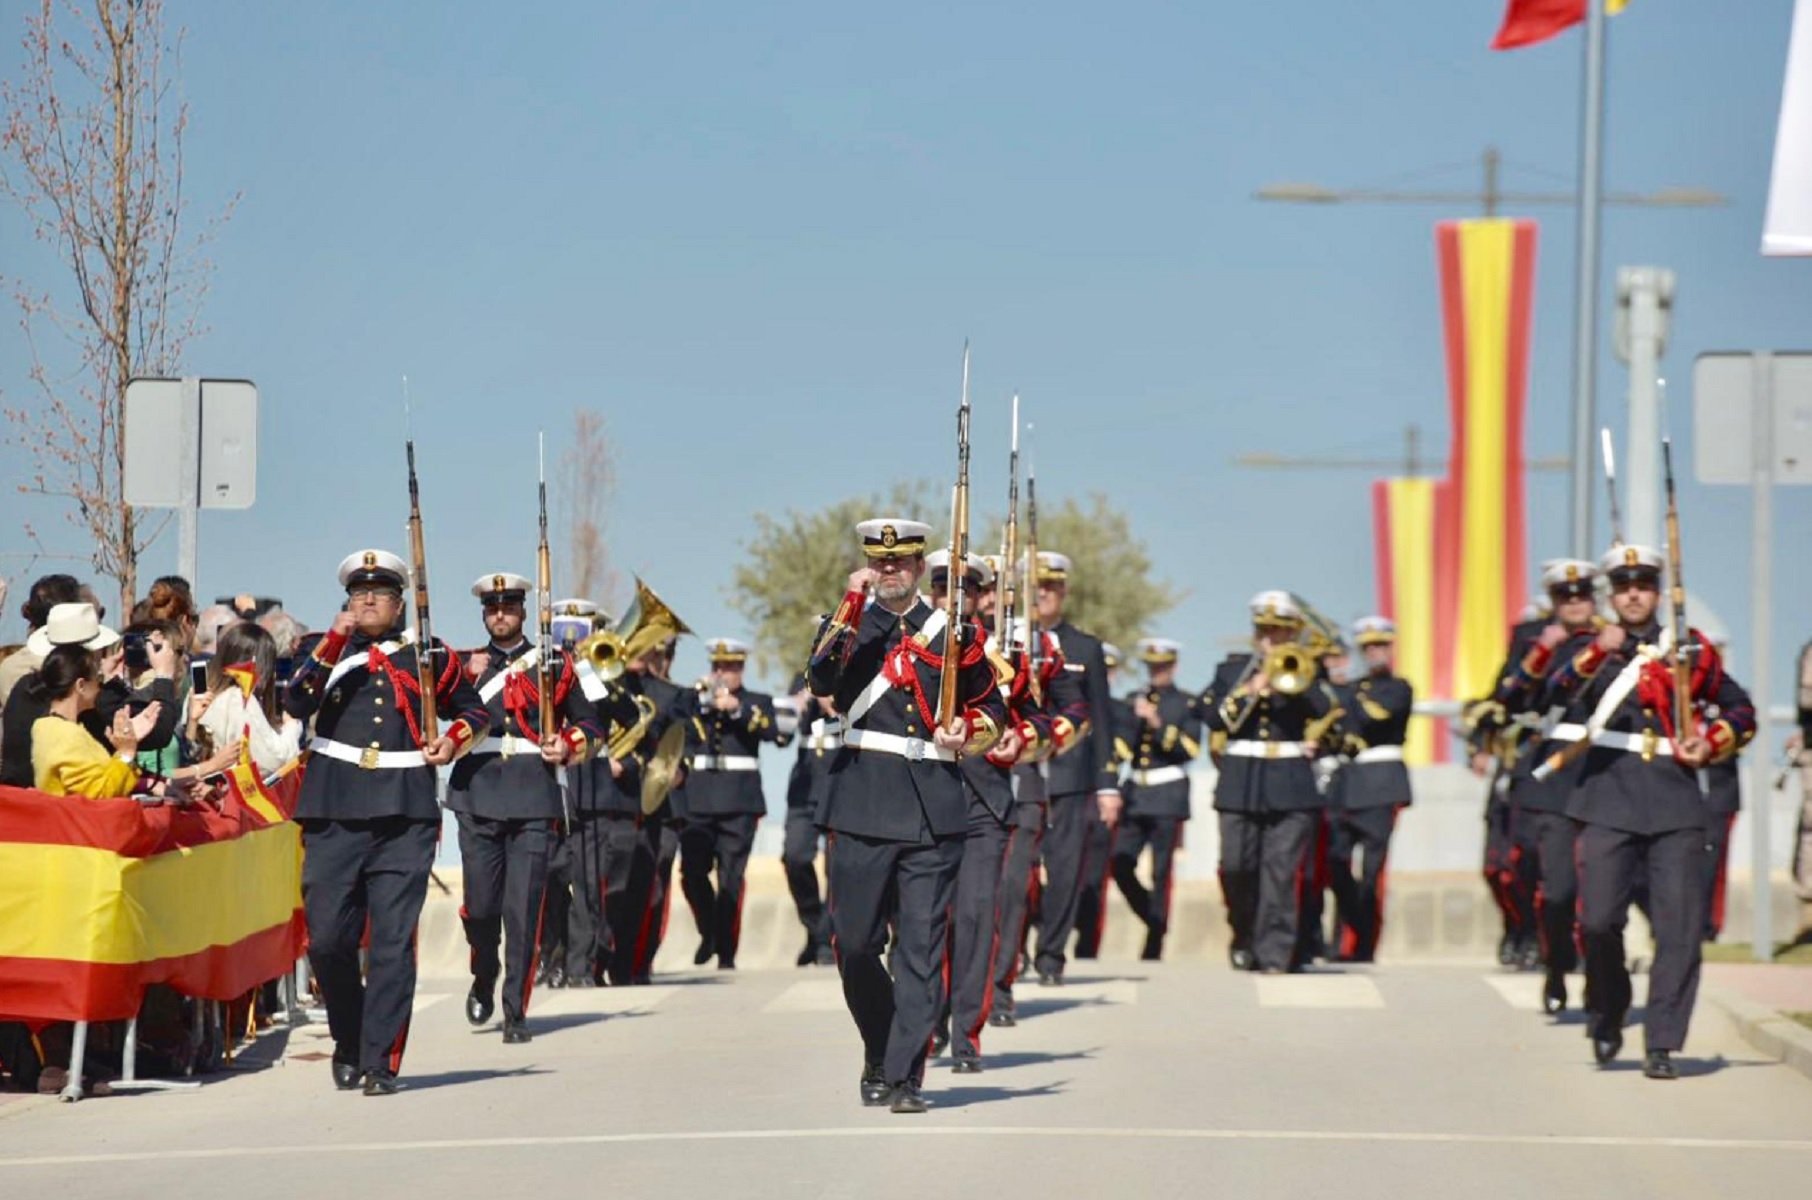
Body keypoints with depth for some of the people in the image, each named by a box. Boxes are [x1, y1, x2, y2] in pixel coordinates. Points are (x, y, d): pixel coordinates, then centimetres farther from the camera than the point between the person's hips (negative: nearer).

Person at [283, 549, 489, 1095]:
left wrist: (452, 741, 4)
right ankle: (347, 1044, 20)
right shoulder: (327, 654, 12)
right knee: (327, 939, -1)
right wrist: (334, 642, -15)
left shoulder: (430, 656, 12)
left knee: (393, 943, -5)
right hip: (334, 818, 1)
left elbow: (474, 710, 24)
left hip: (405, 820, -1)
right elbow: (297, 703, -7)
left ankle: (381, 1061, -3)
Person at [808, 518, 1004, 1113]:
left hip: (933, 812, 0)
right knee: (855, 943, 2)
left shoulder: (953, 633, 11)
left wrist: (966, 734, -1)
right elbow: (821, 681, -12)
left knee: (922, 946, -4)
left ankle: (905, 1076, -3)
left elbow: (991, 708, 20)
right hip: (862, 809, 0)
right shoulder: (848, 628, 9)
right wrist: (852, 607, -19)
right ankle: (879, 1055, 23)